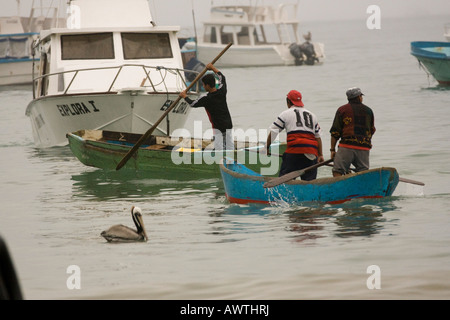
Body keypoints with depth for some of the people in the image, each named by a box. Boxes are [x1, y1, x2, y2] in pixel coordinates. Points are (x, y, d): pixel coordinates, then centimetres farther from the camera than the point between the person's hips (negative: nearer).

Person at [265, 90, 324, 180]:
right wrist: (320, 155, 19)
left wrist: (266, 147, 21)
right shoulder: (312, 115, 23)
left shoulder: (286, 114, 9)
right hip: (312, 152, 4)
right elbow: (318, 136, 20)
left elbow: (273, 132, 10)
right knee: (310, 180, 5)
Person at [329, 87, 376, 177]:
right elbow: (372, 131, 21)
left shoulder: (342, 110, 6)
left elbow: (335, 132, 2)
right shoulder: (369, 111, 15)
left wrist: (332, 149, 5)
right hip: (364, 149, 3)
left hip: (346, 146, -3)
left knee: (337, 172, -5)